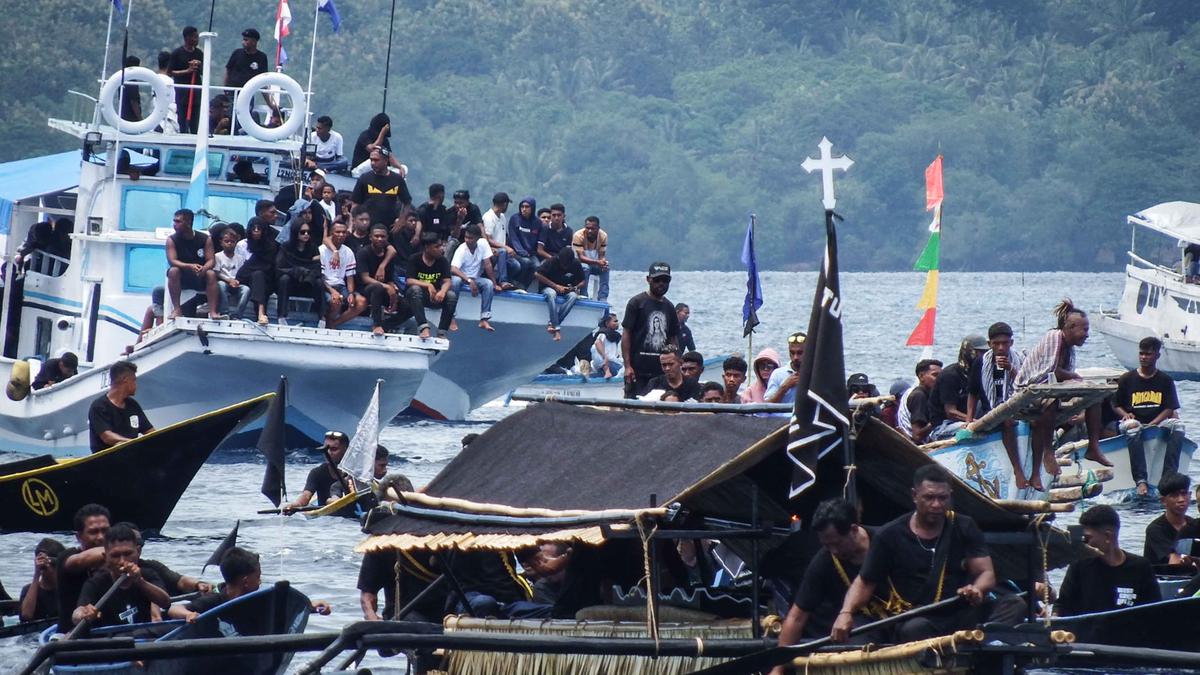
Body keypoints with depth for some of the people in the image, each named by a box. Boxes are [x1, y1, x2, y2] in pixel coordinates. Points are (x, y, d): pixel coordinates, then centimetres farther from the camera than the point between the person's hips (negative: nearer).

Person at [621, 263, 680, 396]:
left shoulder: (669, 307, 16)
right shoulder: (637, 302, -1)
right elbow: (626, 335, -4)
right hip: (638, 369, -5)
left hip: (662, 371, 5)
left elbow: (674, 337, 20)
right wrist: (627, 366, -12)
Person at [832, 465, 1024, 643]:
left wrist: (977, 590, -24)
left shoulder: (964, 528, 9)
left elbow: (986, 574, 2)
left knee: (1014, 604, -25)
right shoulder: (889, 537, 5)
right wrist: (846, 614, -14)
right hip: (916, 618, -2)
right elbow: (865, 582, 8)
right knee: (914, 629, -39)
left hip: (961, 614, 2)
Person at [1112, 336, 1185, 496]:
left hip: (1158, 423, 1)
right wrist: (1126, 415, -12)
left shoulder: (1165, 381, 8)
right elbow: (1115, 405, 11)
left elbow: (1170, 409, 1)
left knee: (1178, 425, -29)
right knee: (1132, 428, -38)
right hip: (1135, 421, -1)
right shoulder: (1127, 380, 7)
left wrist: (1152, 424, -15)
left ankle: (1169, 476, -38)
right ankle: (1141, 481, -46)